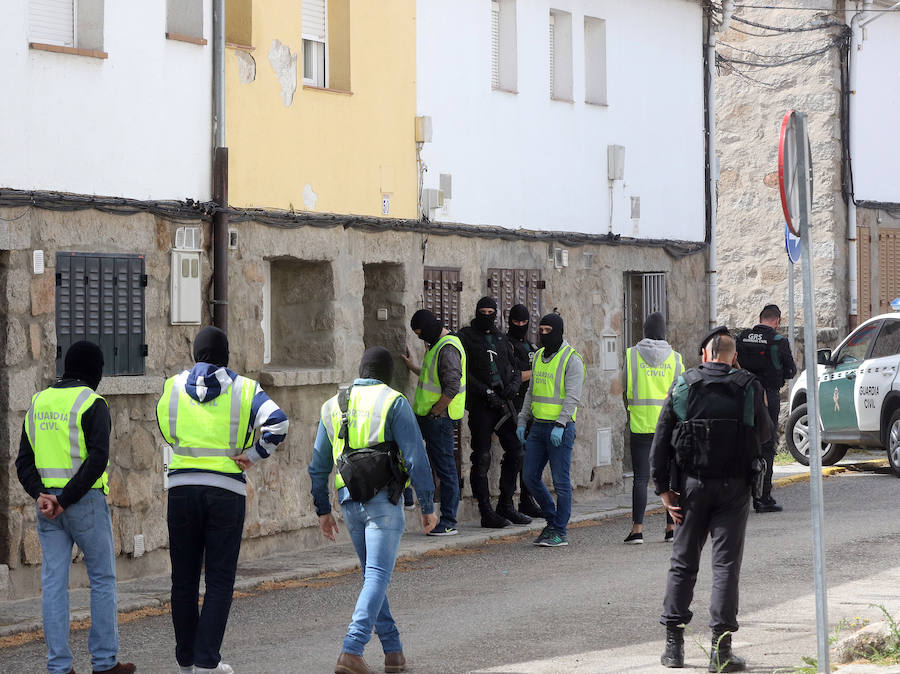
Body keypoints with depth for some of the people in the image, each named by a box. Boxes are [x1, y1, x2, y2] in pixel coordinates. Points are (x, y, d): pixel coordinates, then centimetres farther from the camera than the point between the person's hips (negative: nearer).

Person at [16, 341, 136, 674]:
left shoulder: (38, 402, 11)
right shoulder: (91, 404, -8)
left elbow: (24, 460, 6)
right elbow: (97, 459, -19)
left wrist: (40, 495, -5)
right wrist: (66, 500, -16)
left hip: (47, 504, 6)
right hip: (85, 502, -6)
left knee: (53, 583, 5)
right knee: (103, 579, 6)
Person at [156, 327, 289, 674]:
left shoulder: (173, 386, 7)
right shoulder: (244, 389, 0)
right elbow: (277, 422, -14)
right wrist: (252, 455, -5)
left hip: (182, 487, 2)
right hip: (226, 489, -2)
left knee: (184, 577, 11)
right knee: (219, 580, 3)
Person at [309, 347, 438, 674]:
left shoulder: (333, 406, 13)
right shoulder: (393, 403, -3)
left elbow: (319, 466, 17)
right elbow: (415, 458, -9)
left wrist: (323, 510, 23)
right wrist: (428, 506, -4)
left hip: (349, 500, 5)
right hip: (383, 500, -5)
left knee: (372, 575, 18)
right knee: (377, 577, -8)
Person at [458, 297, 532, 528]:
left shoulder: (501, 338, 17)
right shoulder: (466, 337, 0)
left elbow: (515, 369, 20)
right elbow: (463, 372, -8)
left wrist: (514, 384, -2)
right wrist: (486, 391, -15)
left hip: (503, 402, 6)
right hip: (480, 405, -6)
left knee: (515, 451, 5)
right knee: (482, 458, -5)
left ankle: (506, 506, 16)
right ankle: (487, 513, -2)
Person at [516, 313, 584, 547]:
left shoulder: (572, 359, -9)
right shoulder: (538, 356, 14)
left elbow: (572, 396, -15)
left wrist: (560, 425, -23)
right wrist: (522, 421, 13)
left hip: (560, 429, -7)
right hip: (538, 426, 7)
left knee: (560, 481, -3)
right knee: (531, 477, 6)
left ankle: (559, 532, 2)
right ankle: (552, 520, 22)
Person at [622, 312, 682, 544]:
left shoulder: (632, 355, -1)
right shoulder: (674, 358, 1)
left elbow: (625, 390, 4)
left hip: (640, 423, -1)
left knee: (640, 477, -1)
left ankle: (637, 529, -7)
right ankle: (671, 528, 7)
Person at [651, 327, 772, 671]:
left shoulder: (683, 386, -1)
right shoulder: (748, 387, -4)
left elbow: (660, 439, -3)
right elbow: (764, 433, 8)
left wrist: (663, 487, -1)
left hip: (692, 485, 1)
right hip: (733, 487, -1)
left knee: (683, 563, 10)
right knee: (726, 565, 1)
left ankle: (674, 644, 10)